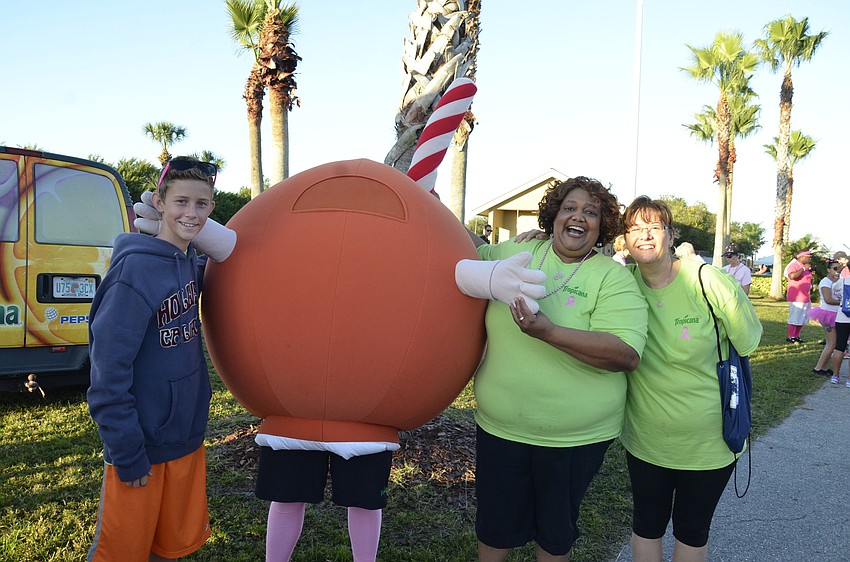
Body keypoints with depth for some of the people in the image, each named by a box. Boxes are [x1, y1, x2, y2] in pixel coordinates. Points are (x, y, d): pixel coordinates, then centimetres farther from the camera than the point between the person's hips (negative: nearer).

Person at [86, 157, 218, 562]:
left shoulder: (192, 263, 1)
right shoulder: (136, 268, -21)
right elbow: (108, 371, -21)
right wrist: (127, 454, -18)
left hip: (187, 438, 7)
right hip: (141, 446, -7)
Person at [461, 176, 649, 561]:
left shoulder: (613, 277, -10)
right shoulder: (517, 252, 1)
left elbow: (627, 354, -22)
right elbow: (476, 252, 21)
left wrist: (548, 332, -32)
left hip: (575, 438, -2)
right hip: (499, 428, 3)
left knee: (555, 531, 19)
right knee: (495, 526, 17)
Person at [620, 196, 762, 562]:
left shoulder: (710, 283, -17)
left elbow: (745, 345, -5)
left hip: (709, 441, -1)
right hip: (645, 438, 2)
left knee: (693, 532, 18)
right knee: (647, 525, 18)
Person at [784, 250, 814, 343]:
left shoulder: (806, 266, 14)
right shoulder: (794, 265, -12)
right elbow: (792, 276, -31)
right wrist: (804, 268, -23)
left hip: (805, 297, 9)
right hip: (796, 298, -9)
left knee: (802, 318, 12)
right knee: (794, 318, -4)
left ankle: (796, 336, 21)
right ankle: (790, 337, 4)